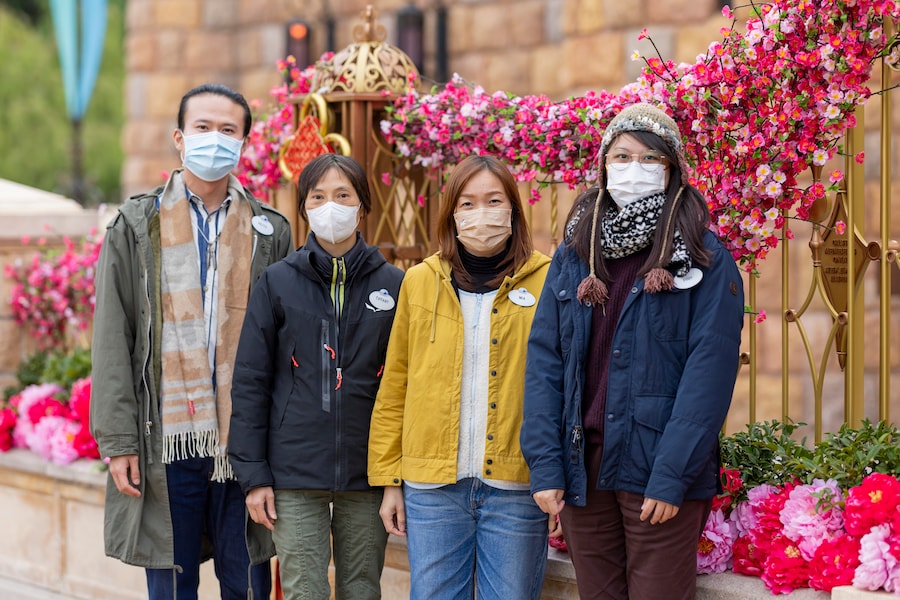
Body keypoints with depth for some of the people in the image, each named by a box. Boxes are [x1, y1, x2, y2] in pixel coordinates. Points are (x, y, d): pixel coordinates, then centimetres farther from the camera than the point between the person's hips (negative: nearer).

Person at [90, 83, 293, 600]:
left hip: (245, 439, 1)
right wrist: (118, 441, -5)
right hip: (167, 437, -1)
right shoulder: (137, 226, 5)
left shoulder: (270, 231, 10)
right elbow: (112, 342, 2)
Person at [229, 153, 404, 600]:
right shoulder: (278, 283, 2)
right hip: (294, 477, -1)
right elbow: (250, 382, 2)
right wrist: (253, 474, -4)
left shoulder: (393, 286, 4)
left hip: (368, 477, 1)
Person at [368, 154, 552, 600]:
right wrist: (389, 480, 5)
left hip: (517, 487, -2)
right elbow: (394, 390, 10)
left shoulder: (547, 282, 2)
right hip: (433, 487, 2)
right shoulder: (420, 283, 8)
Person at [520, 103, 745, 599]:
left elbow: (710, 371, -11)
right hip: (582, 468, 4)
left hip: (660, 471, -4)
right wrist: (544, 465, -5)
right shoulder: (574, 256, 10)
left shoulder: (704, 258, -3)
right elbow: (543, 362, 5)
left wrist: (671, 476, -17)